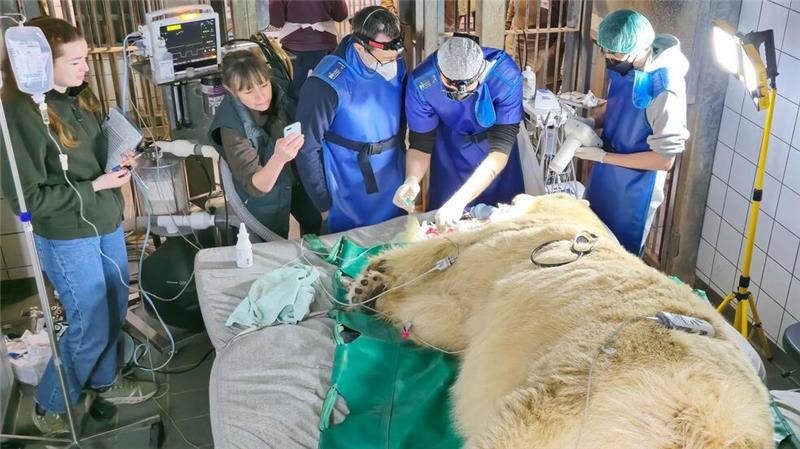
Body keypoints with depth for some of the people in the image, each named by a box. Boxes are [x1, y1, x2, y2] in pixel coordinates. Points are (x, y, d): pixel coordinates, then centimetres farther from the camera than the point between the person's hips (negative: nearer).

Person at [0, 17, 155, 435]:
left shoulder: (79, 97, 2)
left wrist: (119, 161, -2)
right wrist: (94, 187, -20)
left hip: (107, 224, 8)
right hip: (66, 238, -8)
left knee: (114, 311, 20)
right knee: (91, 327, 4)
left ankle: (104, 381, 44)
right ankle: (49, 407, 28)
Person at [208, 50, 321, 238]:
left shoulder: (278, 95, -21)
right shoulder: (232, 127, -35)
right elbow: (255, 187, -40)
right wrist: (278, 158, -56)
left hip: (297, 179, 5)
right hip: (265, 198, -5)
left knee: (316, 223, 27)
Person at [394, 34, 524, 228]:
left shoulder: (506, 76, -37)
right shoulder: (420, 83, -32)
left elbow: (500, 148, -37)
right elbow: (421, 143, -21)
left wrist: (460, 200, -48)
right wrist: (412, 180, -43)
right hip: (450, 151, 1)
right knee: (445, 226, 12)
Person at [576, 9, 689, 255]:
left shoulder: (665, 91, -31)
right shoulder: (625, 68, -7)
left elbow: (665, 159, -25)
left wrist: (603, 156, -22)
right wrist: (593, 122, -7)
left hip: (634, 190, -7)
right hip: (606, 178, 7)